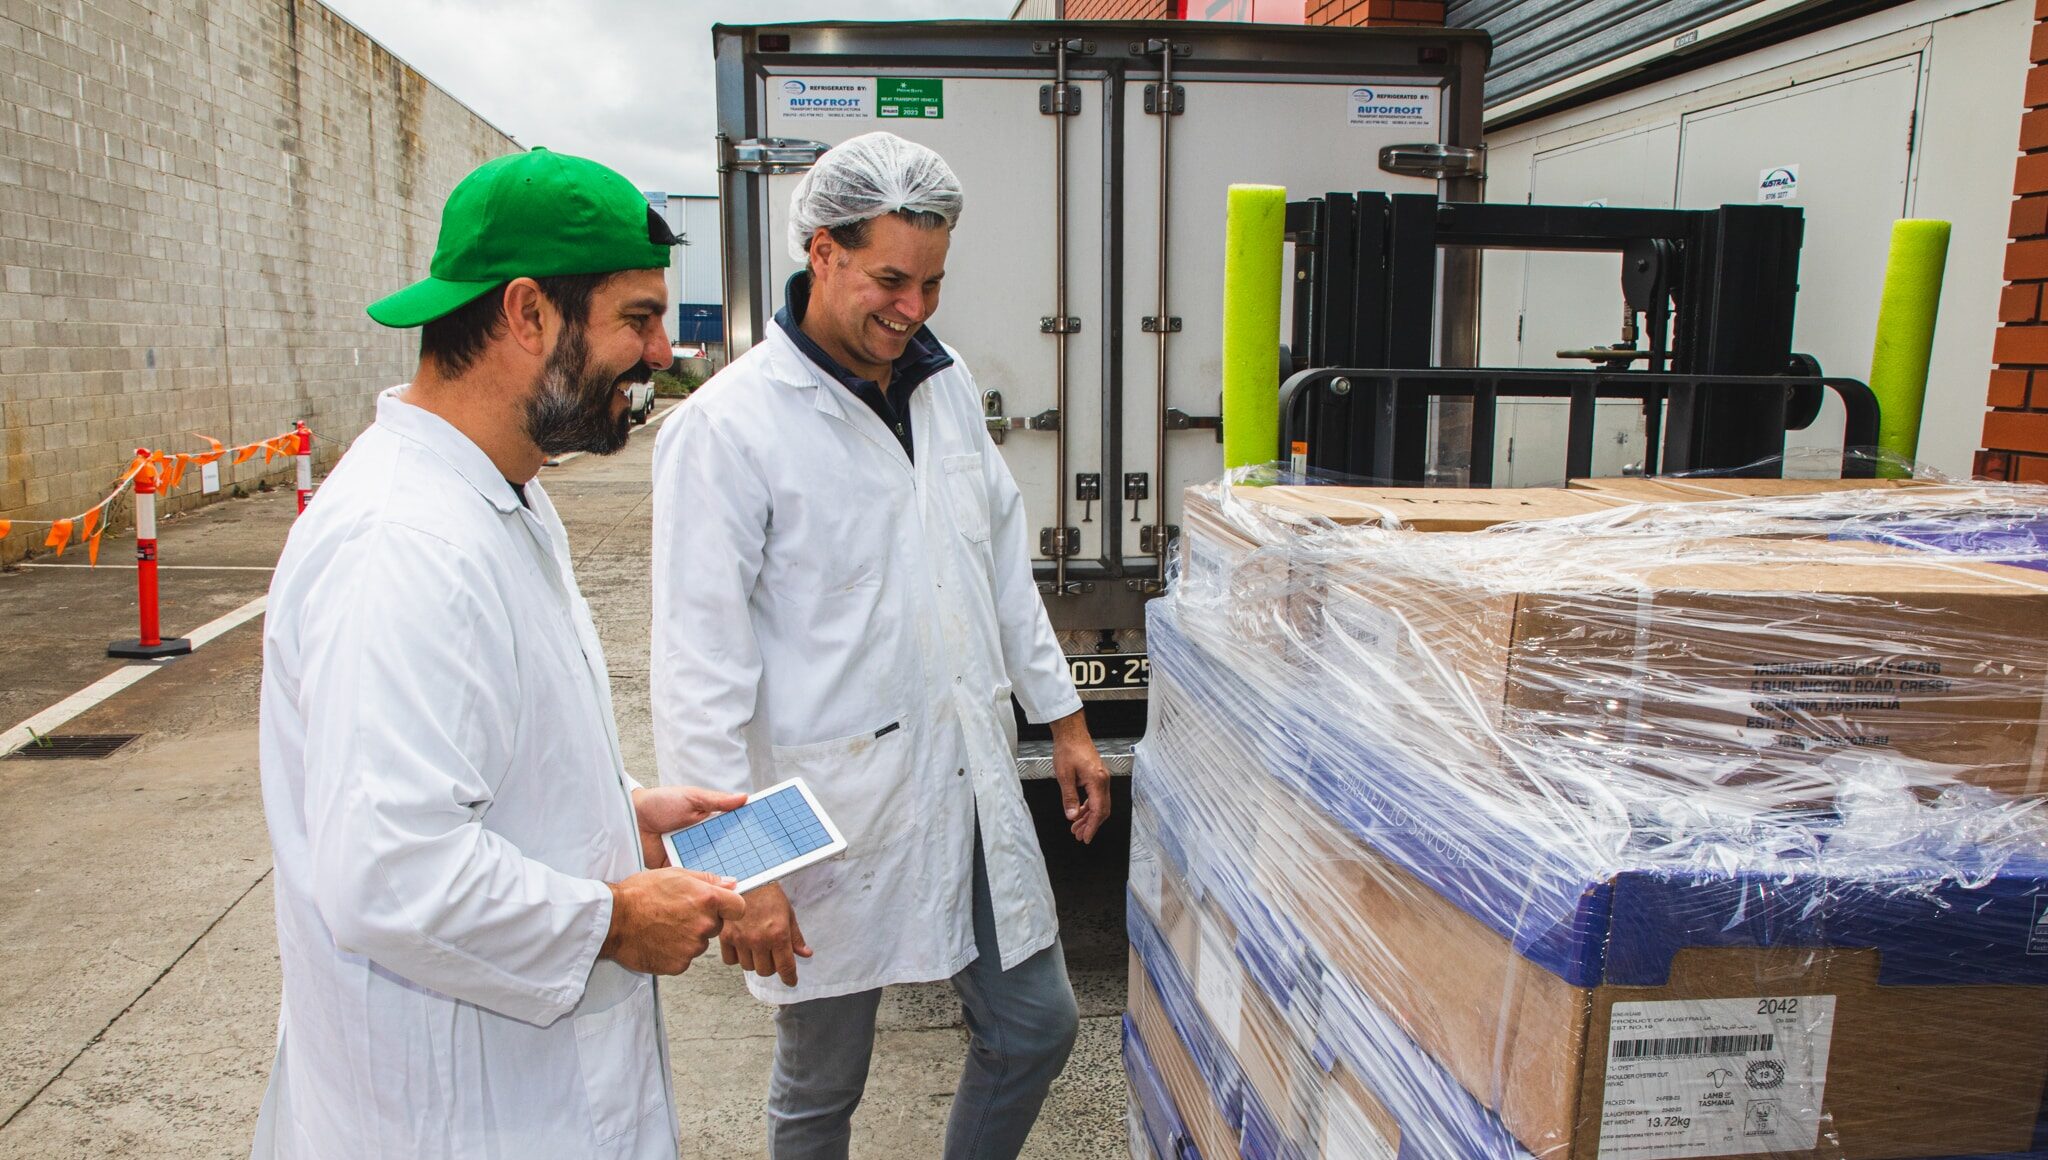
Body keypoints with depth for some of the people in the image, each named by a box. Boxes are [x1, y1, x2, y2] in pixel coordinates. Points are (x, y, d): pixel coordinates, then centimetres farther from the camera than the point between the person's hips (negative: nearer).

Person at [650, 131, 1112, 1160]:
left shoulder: (944, 382, 6)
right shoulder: (730, 426, -16)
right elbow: (701, 670, -17)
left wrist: (1063, 716, 16)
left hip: (973, 786, 6)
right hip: (835, 813, -6)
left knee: (1035, 1027, 17)